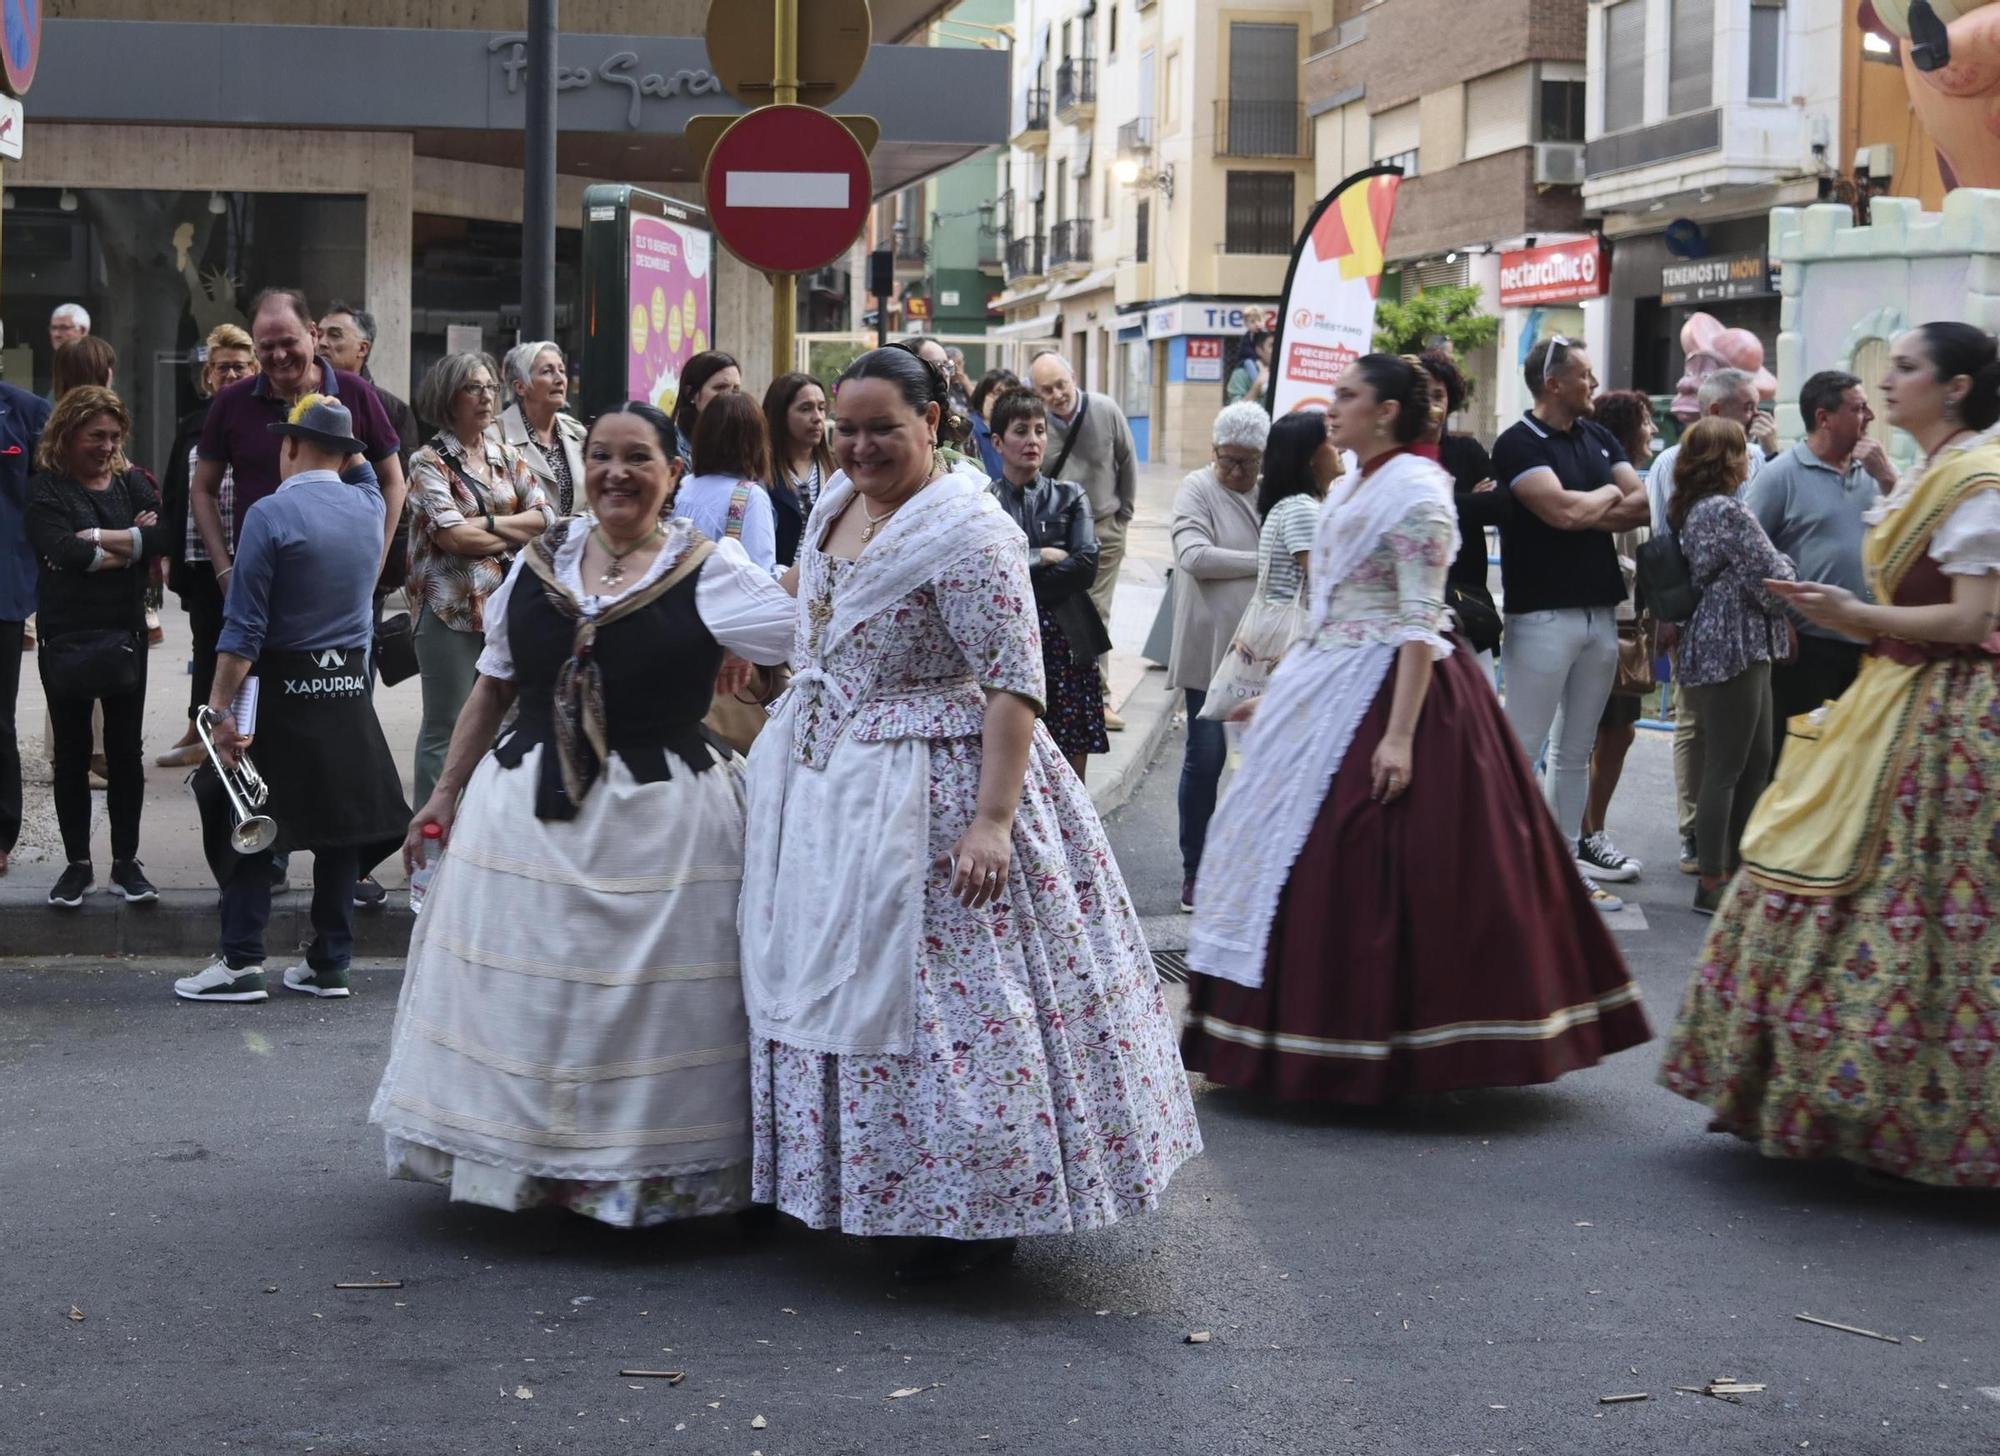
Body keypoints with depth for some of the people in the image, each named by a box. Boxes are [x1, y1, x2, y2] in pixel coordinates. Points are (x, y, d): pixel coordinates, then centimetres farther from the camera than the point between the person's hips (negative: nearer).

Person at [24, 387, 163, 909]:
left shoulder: (133, 484, 6)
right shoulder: (46, 490, -3)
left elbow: (161, 538, -11)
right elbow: (64, 551, -19)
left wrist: (99, 538, -16)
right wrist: (130, 544, -12)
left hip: (124, 635, 2)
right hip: (65, 639, -2)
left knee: (125, 751, 6)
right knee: (72, 753, 5)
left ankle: (126, 862, 14)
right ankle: (77, 863, 13)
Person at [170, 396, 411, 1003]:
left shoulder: (270, 514, -12)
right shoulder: (369, 506, 4)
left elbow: (243, 627, -15)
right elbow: (362, 470, 33)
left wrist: (220, 708, -13)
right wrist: (339, 428, 30)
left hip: (282, 691, -5)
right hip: (349, 691, 5)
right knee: (341, 822, 8)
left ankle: (241, 962, 0)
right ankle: (329, 963, 13)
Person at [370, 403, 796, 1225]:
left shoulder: (709, 573, -4)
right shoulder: (540, 562, 7)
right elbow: (494, 688, 14)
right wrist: (447, 792, 15)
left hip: (660, 816, -4)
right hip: (525, 810, 4)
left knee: (648, 1000, 0)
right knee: (519, 990, 9)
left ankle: (645, 1176, 13)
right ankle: (530, 1161, 24)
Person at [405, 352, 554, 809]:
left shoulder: (507, 457, 12)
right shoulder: (429, 462, -4)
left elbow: (545, 516, 3)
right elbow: (453, 535, -15)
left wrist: (486, 523, -10)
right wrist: (513, 536, -4)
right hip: (451, 609, -5)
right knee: (446, 727, 0)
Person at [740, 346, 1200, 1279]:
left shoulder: (966, 531, -18)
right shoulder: (837, 503, 8)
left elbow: (1013, 681, -22)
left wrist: (991, 820, -28)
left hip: (930, 800, -9)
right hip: (824, 794, 9)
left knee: (943, 990, -3)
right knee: (830, 984, 13)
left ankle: (980, 1214, 10)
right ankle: (859, 1190, 27)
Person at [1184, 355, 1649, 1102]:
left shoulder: (1414, 490, -13)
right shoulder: (1352, 488, 14)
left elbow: (1418, 622, -19)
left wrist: (1400, 735, -25)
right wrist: (1279, 689, 19)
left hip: (1388, 690, -10)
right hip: (1330, 688, 10)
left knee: (1370, 870, -7)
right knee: (1297, 856, 12)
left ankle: (1368, 1057, 2)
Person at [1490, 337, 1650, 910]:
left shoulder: (1596, 437, 13)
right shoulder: (1518, 443, -9)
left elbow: (1643, 504, 6)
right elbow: (1562, 509, -21)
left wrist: (1589, 512, -11)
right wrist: (1609, 495, -2)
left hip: (1599, 613, 7)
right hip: (1544, 613, -7)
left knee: (1576, 751, 11)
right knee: (1522, 749, -4)